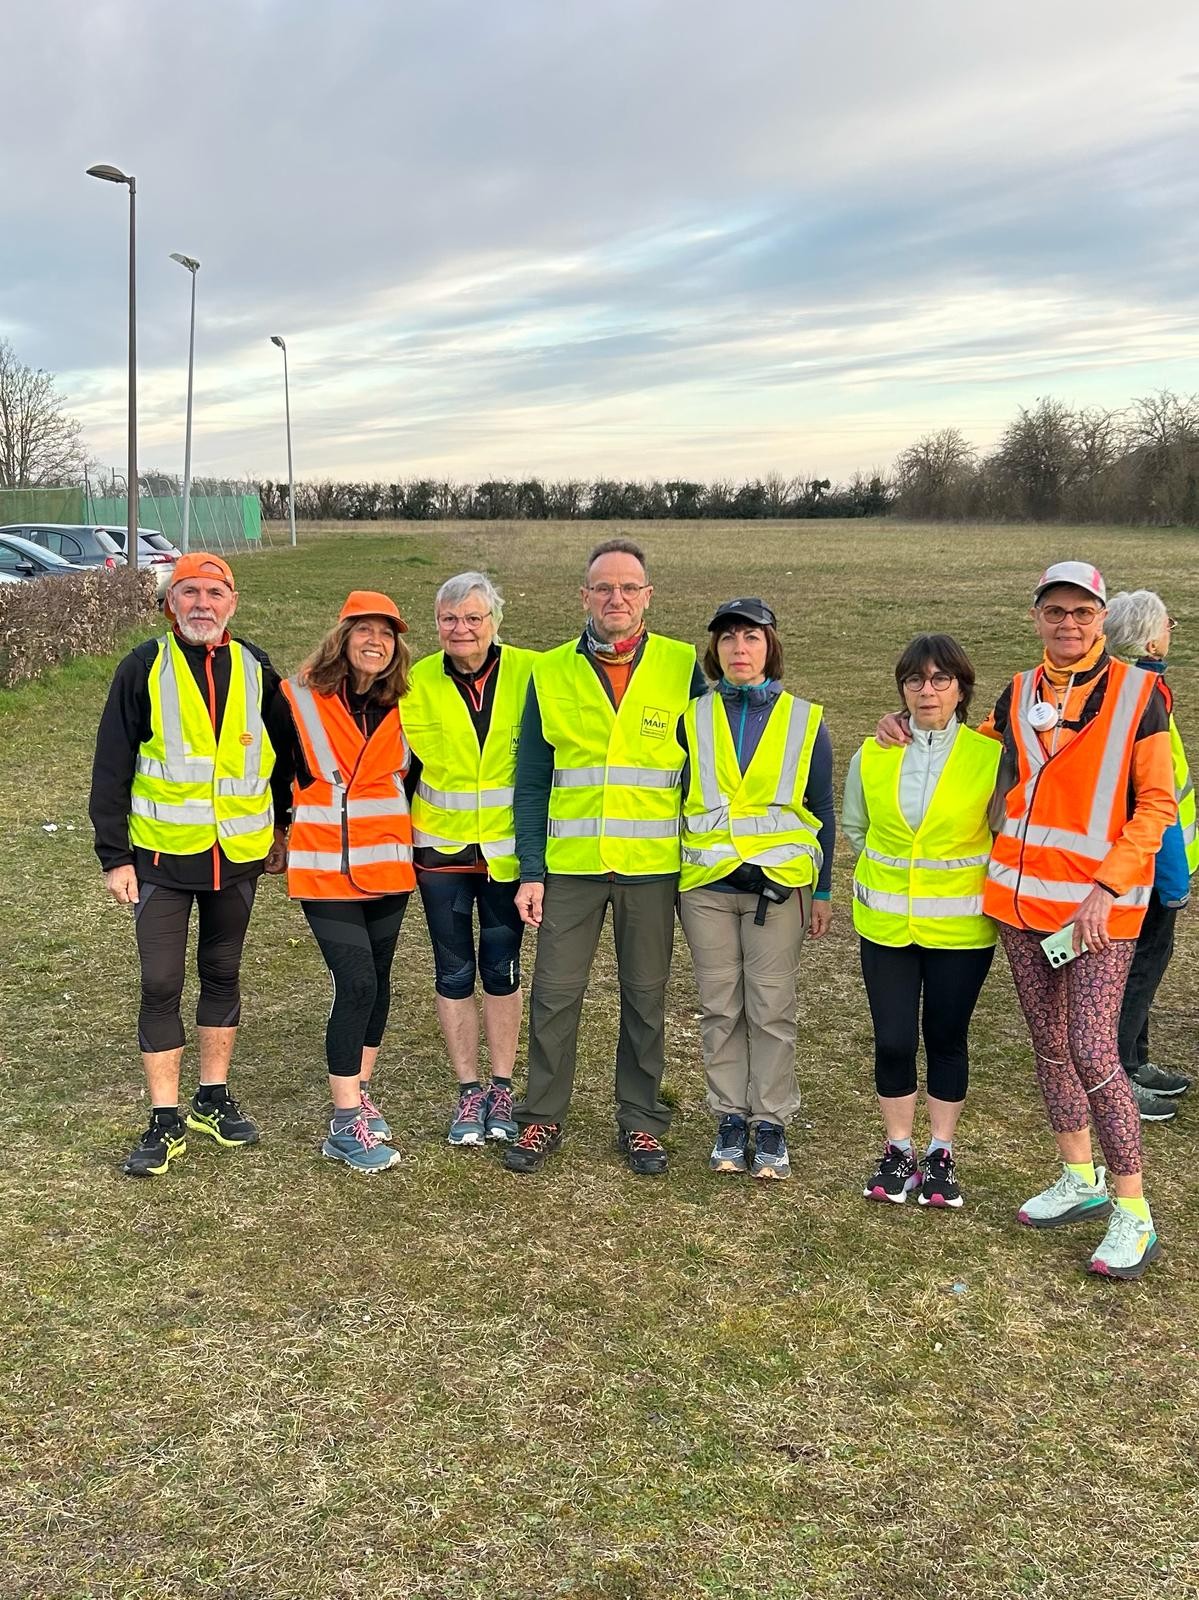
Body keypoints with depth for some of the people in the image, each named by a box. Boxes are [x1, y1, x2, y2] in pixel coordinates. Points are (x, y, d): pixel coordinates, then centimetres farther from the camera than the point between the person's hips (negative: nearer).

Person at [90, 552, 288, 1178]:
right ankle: (165, 1122, 11)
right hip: (161, 855, -2)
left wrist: (283, 830, 14)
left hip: (238, 855, 3)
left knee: (222, 975, 14)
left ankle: (213, 1099, 28)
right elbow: (111, 767, -4)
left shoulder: (255, 668, 2)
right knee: (160, 986, 0)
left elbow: (283, 751, 12)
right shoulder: (144, 668, -6)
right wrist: (113, 855, -7)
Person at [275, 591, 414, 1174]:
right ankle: (346, 1124, -1)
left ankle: (359, 1093, 29)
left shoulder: (401, 707, 3)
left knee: (376, 981, 12)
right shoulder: (300, 698, -6)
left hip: (386, 865, 4)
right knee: (356, 984, -10)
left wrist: (398, 831, 13)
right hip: (325, 868, -4)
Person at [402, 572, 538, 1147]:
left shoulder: (529, 673, -6)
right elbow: (401, 766, 4)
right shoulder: (418, 683, -3)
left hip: (508, 848, -1)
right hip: (441, 849, 1)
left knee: (501, 970, 8)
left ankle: (502, 1089, 22)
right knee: (454, 973, 7)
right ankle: (469, 1092, 20)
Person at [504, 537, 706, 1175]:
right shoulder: (550, 673, 3)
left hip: (653, 865, 0)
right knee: (554, 994, 4)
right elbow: (530, 783, 4)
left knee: (645, 996, 9)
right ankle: (541, 1118, 20)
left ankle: (639, 1119, 24)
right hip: (570, 865, 1)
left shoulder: (682, 668, 0)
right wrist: (531, 871, -1)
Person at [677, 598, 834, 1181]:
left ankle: (771, 1121, 13)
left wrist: (822, 892, 5)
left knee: (772, 1008, 1)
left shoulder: (805, 721, 3)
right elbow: (672, 800, 9)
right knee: (720, 1008, 6)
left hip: (778, 883, -1)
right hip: (705, 885, 1)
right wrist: (668, 881, 6)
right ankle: (730, 1118, 18)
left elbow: (823, 813, 7)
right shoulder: (692, 718, 5)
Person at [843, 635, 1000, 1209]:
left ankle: (940, 1154, 25)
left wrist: (960, 879, -3)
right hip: (886, 925, 2)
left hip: (960, 927, -2)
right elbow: (854, 826, 14)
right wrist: (890, 870, 8)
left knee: (946, 1038, 9)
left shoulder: (991, 756, -8)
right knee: (893, 1040, 4)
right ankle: (898, 1152, 22)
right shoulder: (871, 756, 0)